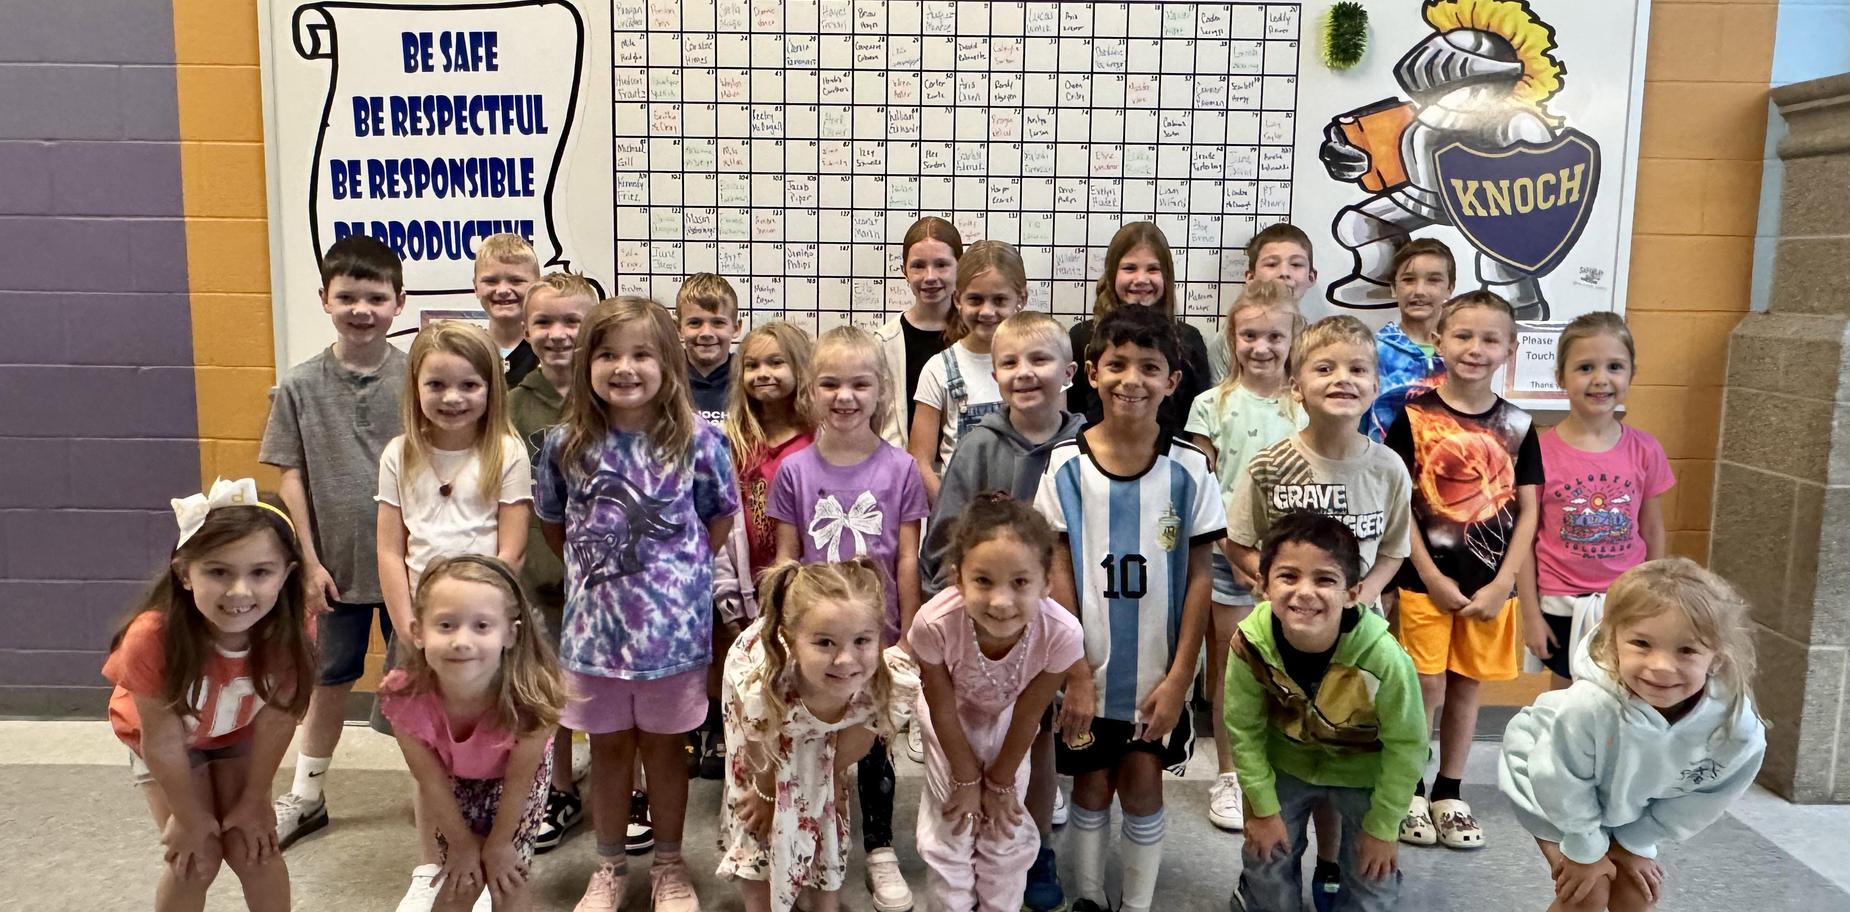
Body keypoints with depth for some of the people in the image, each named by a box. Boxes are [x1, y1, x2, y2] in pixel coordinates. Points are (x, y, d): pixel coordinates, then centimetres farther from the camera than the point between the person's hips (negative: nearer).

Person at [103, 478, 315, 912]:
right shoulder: (153, 637, -40)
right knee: (195, 859, -4)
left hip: (239, 733, 2)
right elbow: (162, 737, -25)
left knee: (253, 849, -1)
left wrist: (254, 798, -10)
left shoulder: (287, 628, -34)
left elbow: (279, 715, -20)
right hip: (166, 740, -1)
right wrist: (190, 817, -13)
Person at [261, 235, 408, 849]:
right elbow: (292, 478, -1)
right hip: (336, 563, 1)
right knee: (330, 680, 16)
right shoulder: (301, 386, -4)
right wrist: (309, 561, -4)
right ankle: (306, 795, 34)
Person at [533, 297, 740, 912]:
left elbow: (719, 520, 2)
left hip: (672, 624, -2)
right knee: (608, 747, 16)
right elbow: (553, 524, 10)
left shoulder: (697, 441, -11)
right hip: (594, 623, 2)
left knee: (664, 746, 14)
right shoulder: (566, 444, -5)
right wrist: (598, 563, 2)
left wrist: (673, 568, -2)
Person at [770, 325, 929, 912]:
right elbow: (785, 559, 1)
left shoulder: (900, 469, -6)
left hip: (876, 636, 0)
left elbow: (906, 561, -2)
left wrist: (908, 638, -1)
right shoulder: (794, 471, -4)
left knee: (873, 743, 12)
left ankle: (879, 850, 30)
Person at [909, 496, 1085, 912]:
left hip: (1007, 718, 1)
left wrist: (1000, 782, -6)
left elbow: (1028, 714, -20)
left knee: (1007, 831, 11)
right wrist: (968, 779, -8)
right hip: (952, 719, -1)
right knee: (948, 831, 8)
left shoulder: (1061, 633, -39)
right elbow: (943, 710, -22)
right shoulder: (935, 624, -42)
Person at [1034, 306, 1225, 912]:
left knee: (1142, 789, 8)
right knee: (1091, 790, 13)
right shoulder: (1066, 466, -7)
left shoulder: (1189, 469, -6)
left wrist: (1179, 677, -6)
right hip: (1088, 669, 0)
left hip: (1157, 673, 0)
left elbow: (1199, 577, -3)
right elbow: (1060, 574, -5)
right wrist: (1074, 674, -7)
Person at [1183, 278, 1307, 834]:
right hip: (1226, 554, -1)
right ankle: (1228, 777, 19)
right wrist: (1236, 551, -9)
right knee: (1228, 666, 6)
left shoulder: (1305, 407, 5)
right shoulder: (1213, 405, 0)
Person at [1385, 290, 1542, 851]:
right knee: (1427, 687, 2)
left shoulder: (1516, 425, 4)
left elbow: (1528, 511, 4)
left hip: (1490, 583, 3)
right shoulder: (1415, 416, -5)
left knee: (1467, 686, 12)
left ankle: (1448, 794, 27)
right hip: (1426, 579, -3)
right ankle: (1409, 792, 20)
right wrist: (1432, 577, -11)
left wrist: (1502, 584, -5)